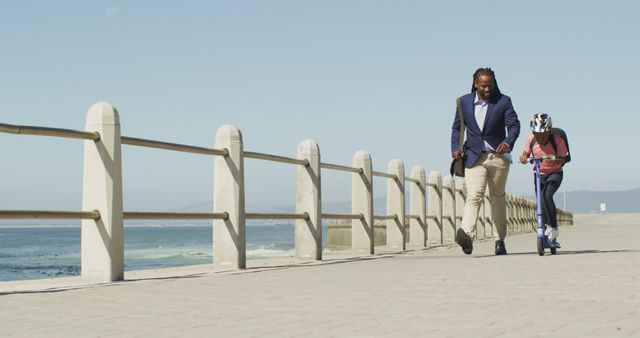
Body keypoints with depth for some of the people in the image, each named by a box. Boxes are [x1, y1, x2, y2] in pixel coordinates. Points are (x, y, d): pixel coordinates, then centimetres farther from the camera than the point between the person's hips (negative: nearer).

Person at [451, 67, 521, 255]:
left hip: (498, 156, 1)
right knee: (473, 196, -18)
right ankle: (467, 235, -34)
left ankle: (499, 240, 20)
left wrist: (508, 142, -26)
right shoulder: (464, 102, 7)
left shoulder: (503, 101, 2)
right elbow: (457, 127, 15)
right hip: (474, 157, 0)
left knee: (498, 198, 11)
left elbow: (514, 125, -7)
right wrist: (455, 148, 0)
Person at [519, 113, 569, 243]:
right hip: (539, 174, 4)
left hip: (554, 174, -4)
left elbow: (562, 159, -14)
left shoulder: (557, 140, -16)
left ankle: (553, 227, -16)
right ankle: (546, 232, 13)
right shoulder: (531, 140, -7)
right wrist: (523, 158, -21)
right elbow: (525, 154, 3)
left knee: (546, 195, -27)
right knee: (541, 202, 2)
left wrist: (554, 160, -36)